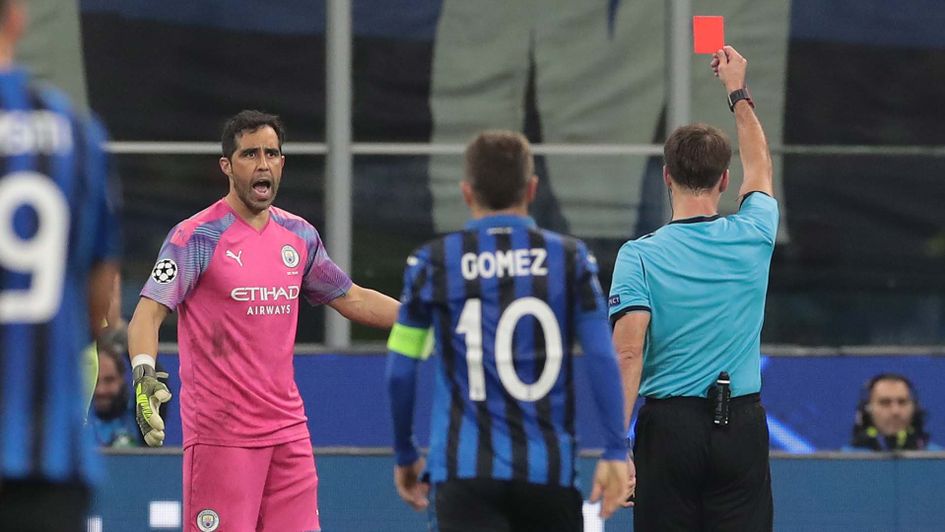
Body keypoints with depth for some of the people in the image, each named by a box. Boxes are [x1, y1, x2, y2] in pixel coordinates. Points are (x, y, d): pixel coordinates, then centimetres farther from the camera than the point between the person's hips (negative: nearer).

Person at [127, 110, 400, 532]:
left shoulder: (299, 235, 10)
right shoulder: (197, 236, -9)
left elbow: (351, 299, 23)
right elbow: (149, 311, -16)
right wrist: (144, 374, -35)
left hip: (289, 430, 6)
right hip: (221, 435, -6)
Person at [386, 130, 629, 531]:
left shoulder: (434, 263, 1)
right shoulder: (570, 259, 2)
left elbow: (400, 370, 3)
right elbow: (602, 359, -5)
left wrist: (405, 455, 15)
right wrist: (615, 452, -3)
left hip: (465, 470, -1)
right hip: (550, 470, 2)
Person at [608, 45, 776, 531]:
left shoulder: (639, 255, -7)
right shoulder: (752, 238, 2)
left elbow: (627, 354, -15)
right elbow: (759, 168, 25)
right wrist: (738, 92, 39)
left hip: (669, 425, -2)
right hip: (742, 425, 2)